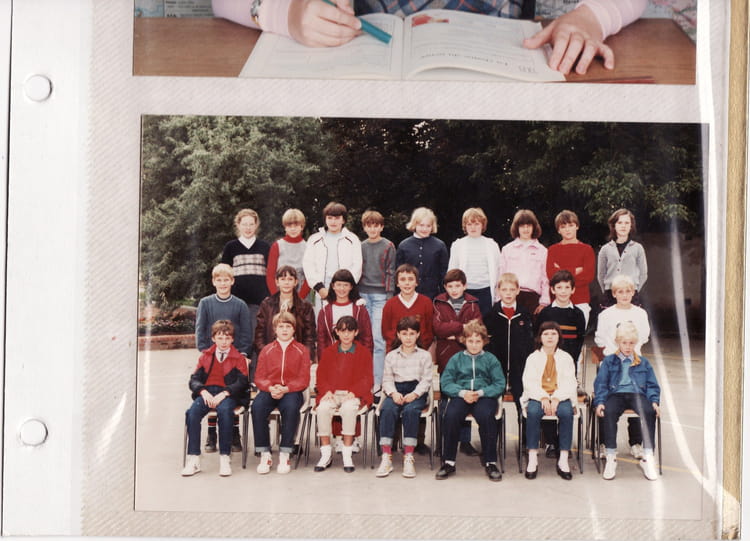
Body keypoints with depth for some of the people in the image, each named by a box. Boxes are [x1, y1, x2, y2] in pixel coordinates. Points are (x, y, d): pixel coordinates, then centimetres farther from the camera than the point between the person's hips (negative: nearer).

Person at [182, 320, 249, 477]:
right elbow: (194, 379, 10)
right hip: (206, 392, 3)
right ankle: (193, 458, -27)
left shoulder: (238, 358, 11)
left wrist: (223, 394, -18)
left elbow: (242, 382, -2)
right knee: (192, 412, -30)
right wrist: (203, 392, -12)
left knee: (224, 410, -37)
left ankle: (225, 457, -30)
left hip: (227, 393, -2)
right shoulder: (205, 356, 18)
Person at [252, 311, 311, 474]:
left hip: (292, 391, -2)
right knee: (257, 407, -31)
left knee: (291, 407, -37)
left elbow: (304, 380, 1)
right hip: (269, 390, 2)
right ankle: (265, 454, -20)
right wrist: (271, 388, -15)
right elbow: (259, 378, 8)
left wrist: (285, 389, -16)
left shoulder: (302, 351, 8)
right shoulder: (266, 350, 14)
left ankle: (284, 455, -26)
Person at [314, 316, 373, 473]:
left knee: (348, 408, -37)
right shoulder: (328, 352, 16)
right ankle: (326, 454, -20)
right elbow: (320, 376, 12)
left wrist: (353, 392, -14)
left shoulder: (364, 353, 10)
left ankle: (347, 454, -26)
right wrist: (327, 391, -8)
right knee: (323, 408, -32)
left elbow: (367, 379, 3)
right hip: (331, 393, 2)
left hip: (354, 395, -2)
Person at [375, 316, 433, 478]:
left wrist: (414, 394, -15)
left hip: (417, 391, -1)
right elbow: (387, 379, 8)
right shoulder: (391, 356, 17)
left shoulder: (424, 356, 12)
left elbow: (426, 380, 2)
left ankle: (409, 457, -32)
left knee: (410, 410, -36)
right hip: (396, 391, 1)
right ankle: (386, 457, -34)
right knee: (387, 410, -32)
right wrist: (393, 393, -13)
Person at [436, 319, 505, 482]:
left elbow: (500, 384, 4)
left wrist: (480, 392, -12)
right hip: (460, 396, 1)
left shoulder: (491, 359, 14)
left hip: (484, 396, -1)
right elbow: (445, 383, 6)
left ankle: (490, 462, -19)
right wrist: (462, 392, -12)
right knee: (450, 416, -31)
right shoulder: (456, 359, 16)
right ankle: (449, 462, -18)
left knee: (486, 415, -34)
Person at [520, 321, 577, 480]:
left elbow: (569, 383, 1)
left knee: (566, 412, -34)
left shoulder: (566, 358, 14)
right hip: (538, 396, 0)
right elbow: (529, 382, 1)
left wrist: (556, 399, -16)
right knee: (533, 412, -34)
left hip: (561, 396, 0)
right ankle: (532, 459, -30)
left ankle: (563, 460, -29)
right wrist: (543, 398, -17)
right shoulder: (533, 357, 13)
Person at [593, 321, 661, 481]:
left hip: (637, 394, 1)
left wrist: (654, 401, -3)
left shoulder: (643, 363, 22)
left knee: (649, 412, -34)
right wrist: (599, 402, -8)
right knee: (608, 412, -36)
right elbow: (600, 384, 9)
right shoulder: (609, 361, 17)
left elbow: (652, 385, 18)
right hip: (616, 394, -1)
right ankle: (611, 457, -28)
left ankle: (648, 457, -28)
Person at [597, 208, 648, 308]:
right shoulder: (605, 249, 7)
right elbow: (600, 275, 14)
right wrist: (608, 293, 11)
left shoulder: (638, 248, 5)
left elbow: (643, 274, 10)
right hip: (610, 297, 1)